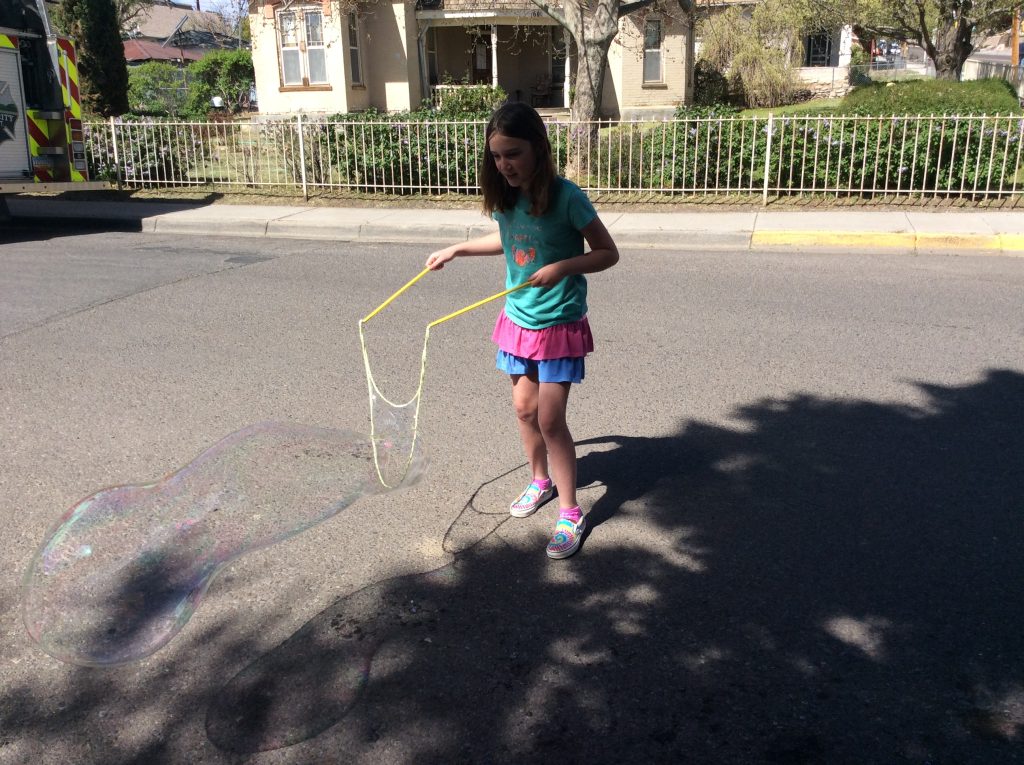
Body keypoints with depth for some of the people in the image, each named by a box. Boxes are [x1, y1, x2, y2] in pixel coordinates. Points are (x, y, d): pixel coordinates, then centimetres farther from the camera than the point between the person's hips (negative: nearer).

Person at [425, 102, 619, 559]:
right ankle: (541, 481, 38)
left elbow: (608, 253, -13)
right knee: (524, 409, 13)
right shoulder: (505, 197, -3)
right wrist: (456, 250, 14)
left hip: (560, 326, -6)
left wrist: (563, 267, -29)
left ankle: (570, 515, 9)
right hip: (518, 320, 6)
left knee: (550, 419, -5)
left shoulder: (565, 197, -20)